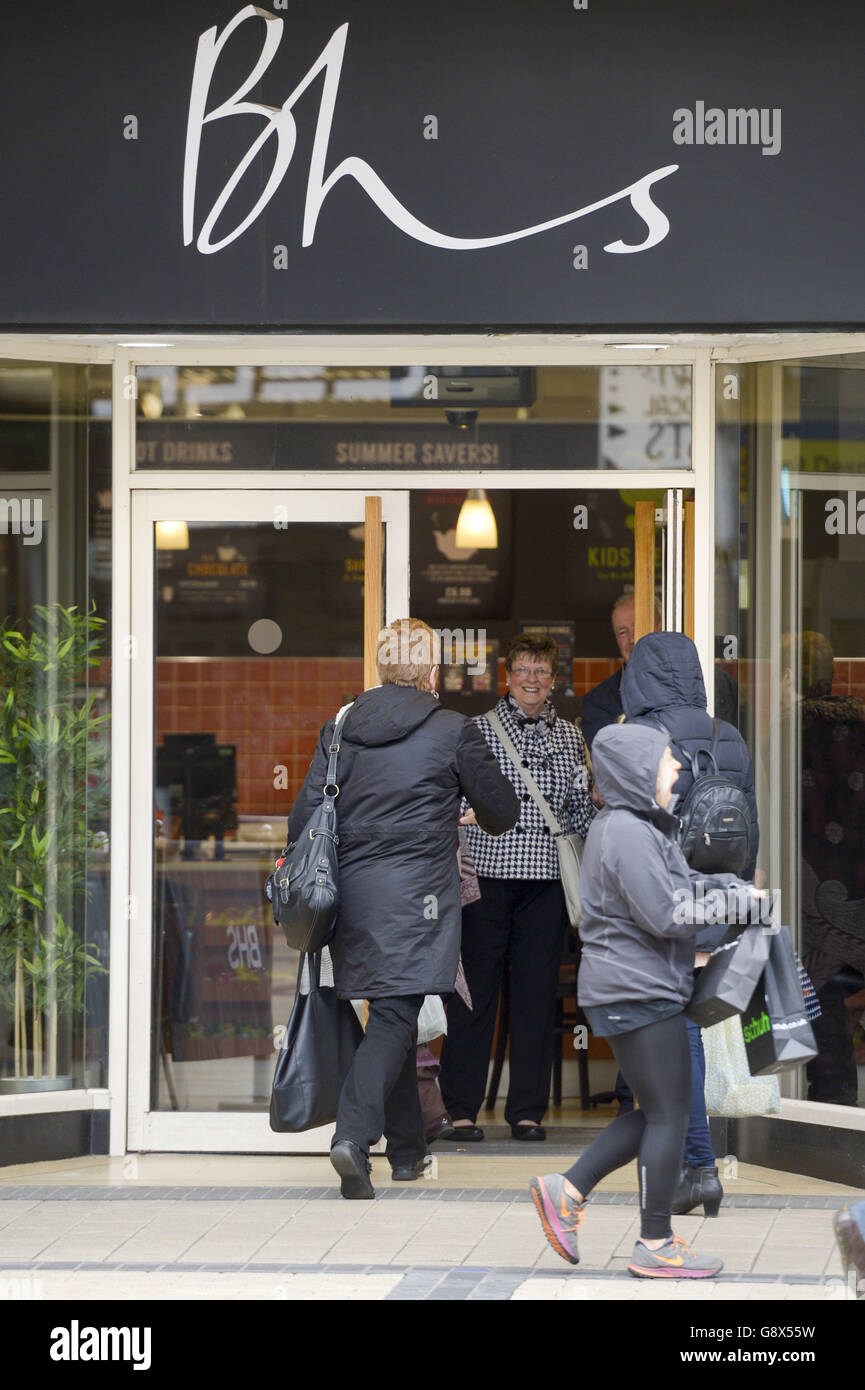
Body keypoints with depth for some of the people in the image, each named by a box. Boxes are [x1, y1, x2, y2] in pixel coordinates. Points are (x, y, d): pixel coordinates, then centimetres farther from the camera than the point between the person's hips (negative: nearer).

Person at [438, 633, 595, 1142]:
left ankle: (528, 1109, 11)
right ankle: (462, 1109, 5)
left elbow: (579, 818, 15)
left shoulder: (571, 738, 13)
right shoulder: (477, 731, 4)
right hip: (486, 876, -3)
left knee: (537, 994, 4)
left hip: (546, 881, 3)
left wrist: (596, 795, -5)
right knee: (475, 990, -2)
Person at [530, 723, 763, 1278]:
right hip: (638, 991, -10)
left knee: (658, 1112, 15)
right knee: (669, 1115, -3)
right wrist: (738, 900, -11)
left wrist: (730, 884, 2)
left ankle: (567, 1192, 16)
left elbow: (681, 883, 20)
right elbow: (666, 914, -22)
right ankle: (656, 1246, 5)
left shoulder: (642, 828, 15)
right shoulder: (628, 835, -18)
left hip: (636, 990, 10)